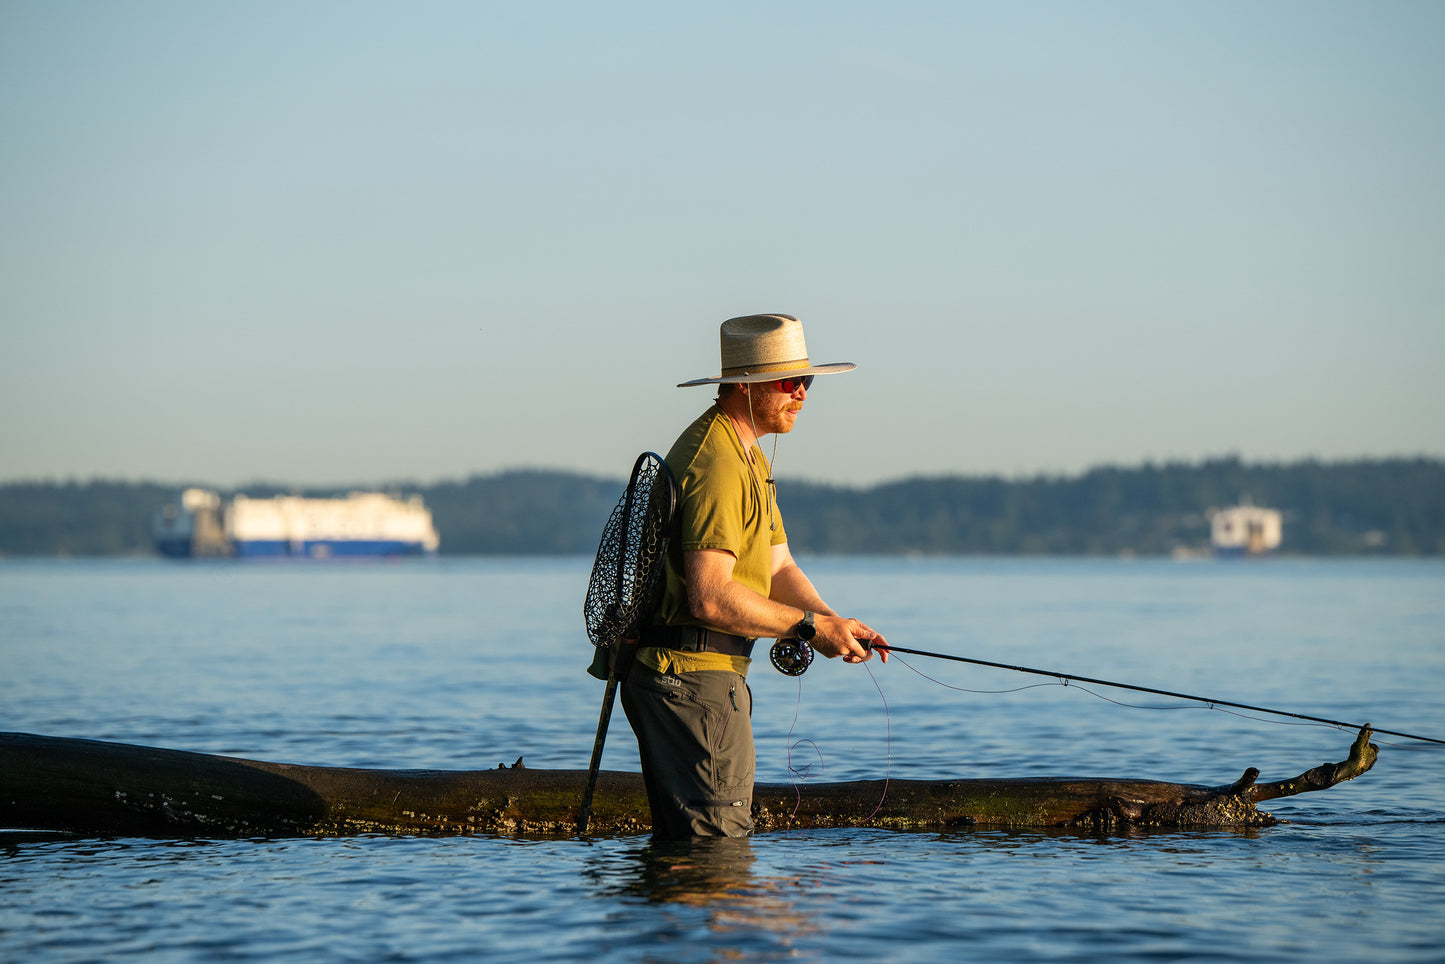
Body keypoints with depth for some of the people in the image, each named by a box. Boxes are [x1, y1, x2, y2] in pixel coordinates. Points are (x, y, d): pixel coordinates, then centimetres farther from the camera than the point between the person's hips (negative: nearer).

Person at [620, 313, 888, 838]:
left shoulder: (748, 457, 18)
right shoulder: (717, 463, -18)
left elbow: (777, 568, 16)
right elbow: (710, 597, -26)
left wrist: (836, 624, -2)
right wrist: (810, 627, -18)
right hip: (693, 676, -11)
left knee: (683, 840, 15)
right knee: (718, 842, -10)